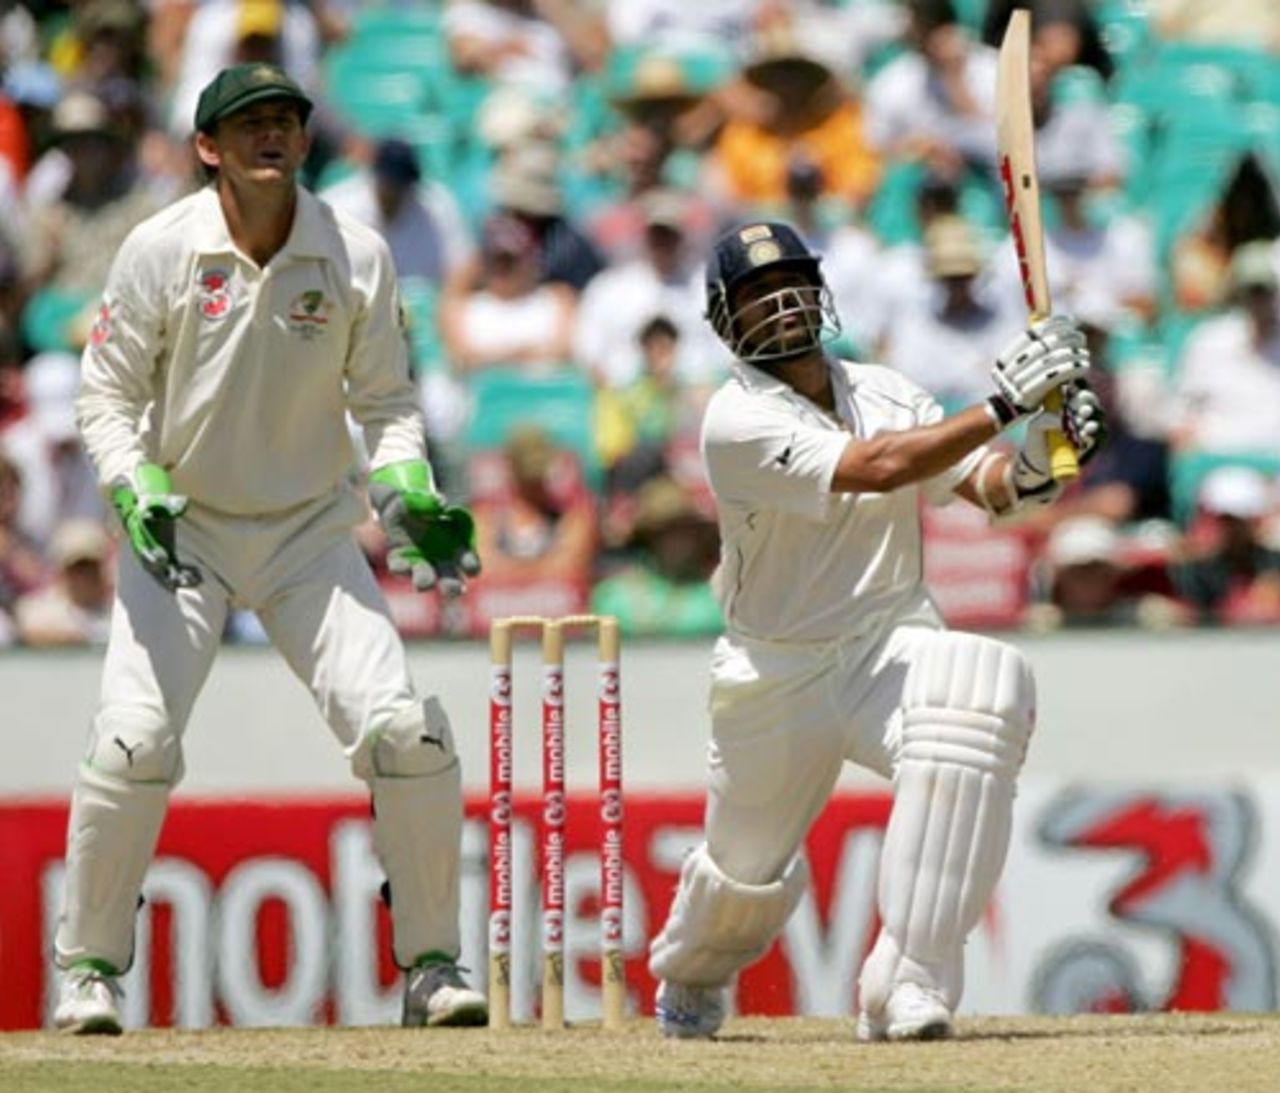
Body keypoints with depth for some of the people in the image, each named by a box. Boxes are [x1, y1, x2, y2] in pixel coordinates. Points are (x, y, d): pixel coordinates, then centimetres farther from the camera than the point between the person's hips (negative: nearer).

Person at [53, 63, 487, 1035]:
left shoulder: (357, 256, -7)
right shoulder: (161, 251, -12)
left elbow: (384, 398, 3)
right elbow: (107, 397, -6)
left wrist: (410, 491, -15)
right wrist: (136, 492, -23)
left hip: (311, 533, 2)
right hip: (182, 530, -2)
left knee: (407, 734, -11)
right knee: (134, 740, -17)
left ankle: (432, 965, 5)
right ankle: (90, 965, 1)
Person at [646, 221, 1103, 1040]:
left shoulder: (884, 393, 2)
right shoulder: (739, 421, -16)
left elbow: (989, 488, -5)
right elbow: (878, 468, -29)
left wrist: (1033, 465, -28)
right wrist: (1002, 406, -35)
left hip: (892, 645, 2)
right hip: (777, 676, -2)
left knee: (983, 690, -33)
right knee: (749, 870, 11)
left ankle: (909, 988, -31)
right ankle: (688, 975, 55)